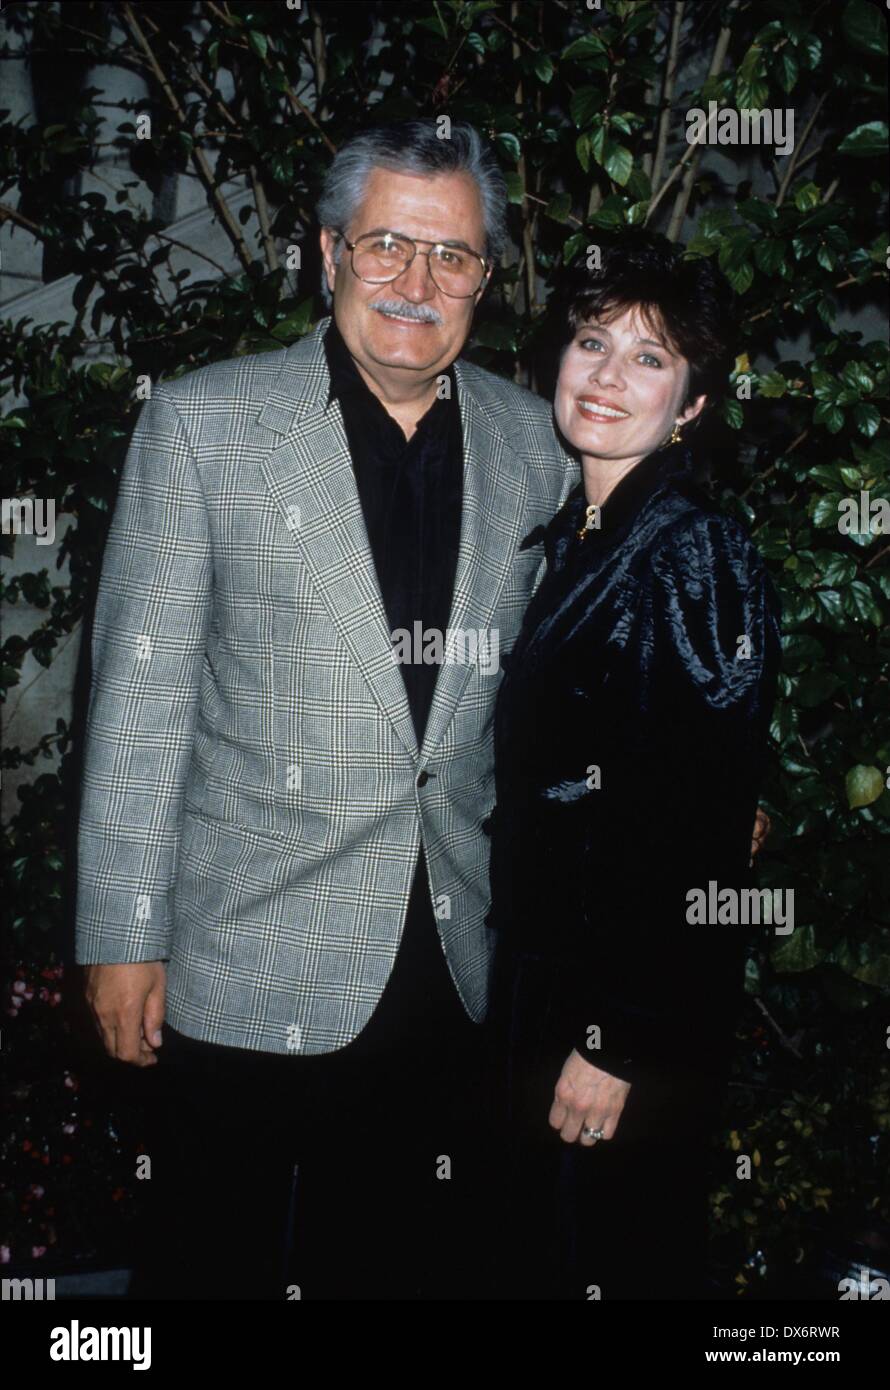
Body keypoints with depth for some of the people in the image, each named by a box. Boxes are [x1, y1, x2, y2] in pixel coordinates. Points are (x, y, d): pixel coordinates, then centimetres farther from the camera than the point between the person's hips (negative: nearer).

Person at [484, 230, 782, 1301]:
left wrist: (619, 1040, -19)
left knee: (616, 1263, 9)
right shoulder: (569, 541, 8)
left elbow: (702, 838, -20)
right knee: (536, 1256, 21)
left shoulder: (698, 559, -17)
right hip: (541, 978, 8)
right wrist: (530, 999, 13)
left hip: (635, 1012, -8)